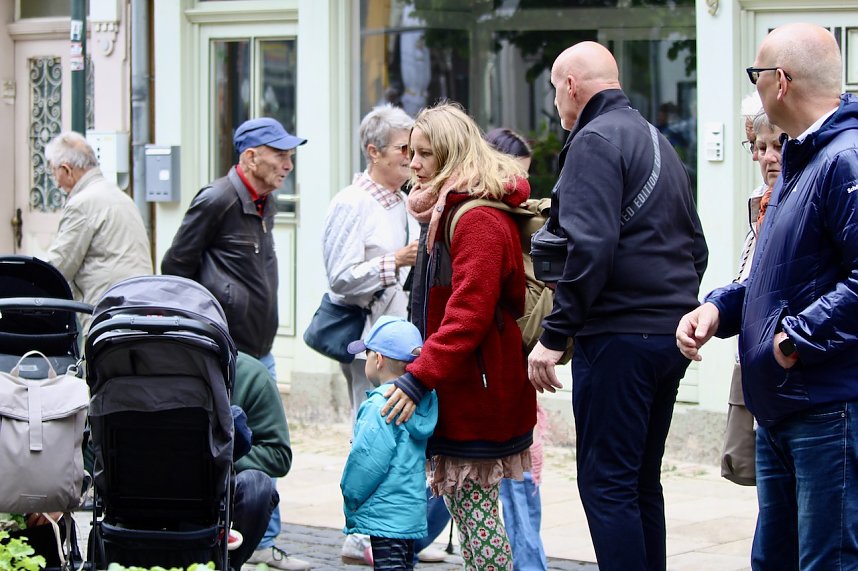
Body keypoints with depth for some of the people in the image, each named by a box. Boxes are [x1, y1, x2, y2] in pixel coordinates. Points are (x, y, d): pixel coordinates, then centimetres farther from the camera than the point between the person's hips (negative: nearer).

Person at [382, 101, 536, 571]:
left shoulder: (478, 219, -15)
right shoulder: (446, 210, 19)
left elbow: (469, 313, -23)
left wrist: (420, 377, -25)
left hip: (476, 387, -10)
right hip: (458, 388, 10)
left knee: (471, 507, -8)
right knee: (464, 504, 10)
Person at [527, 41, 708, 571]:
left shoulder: (595, 140, -9)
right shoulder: (660, 142, 20)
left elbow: (589, 246, -20)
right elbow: (695, 245, 24)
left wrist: (554, 335, -17)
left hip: (618, 338, -9)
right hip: (672, 336, 9)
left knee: (606, 485, -7)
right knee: (641, 483, 15)